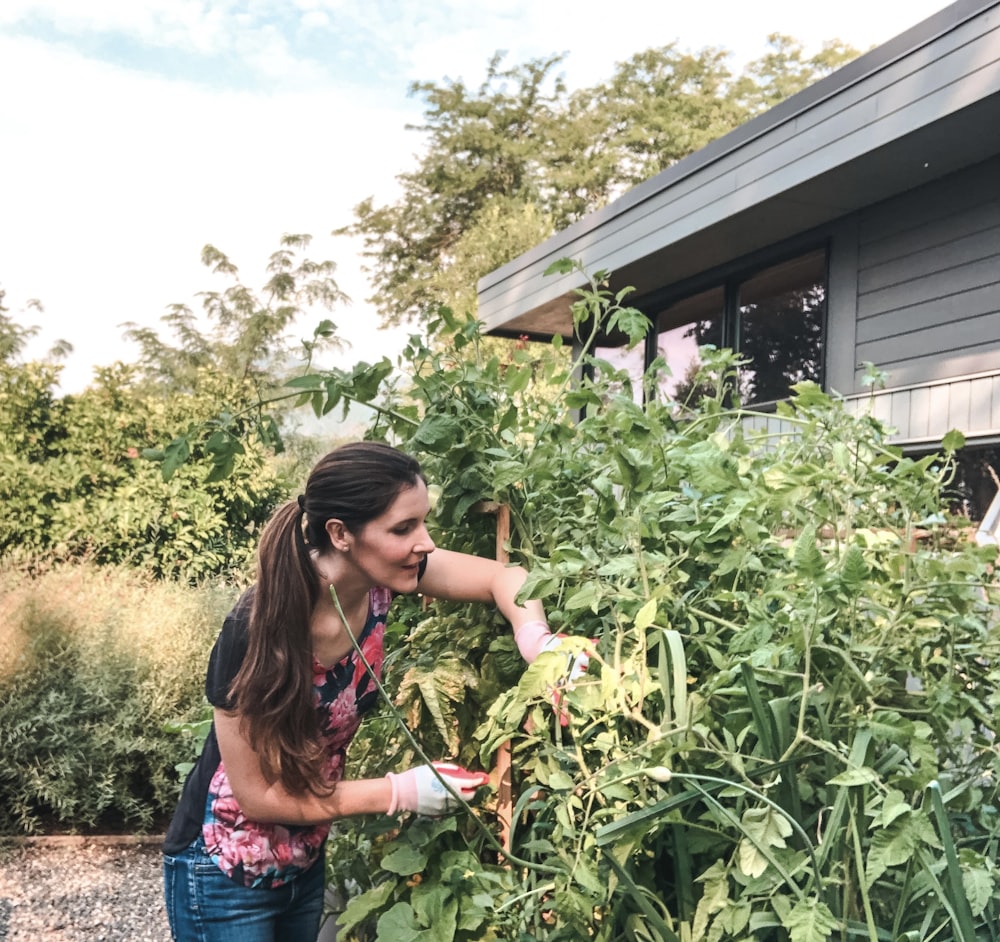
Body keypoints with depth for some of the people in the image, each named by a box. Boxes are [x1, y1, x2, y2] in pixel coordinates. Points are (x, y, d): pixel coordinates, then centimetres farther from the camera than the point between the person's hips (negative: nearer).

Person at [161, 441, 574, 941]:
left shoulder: (378, 579, -18)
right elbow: (257, 794, -23)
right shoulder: (257, 633, -32)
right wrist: (401, 791, -25)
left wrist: (538, 644, -28)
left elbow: (503, 576, -8)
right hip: (226, 875, -5)